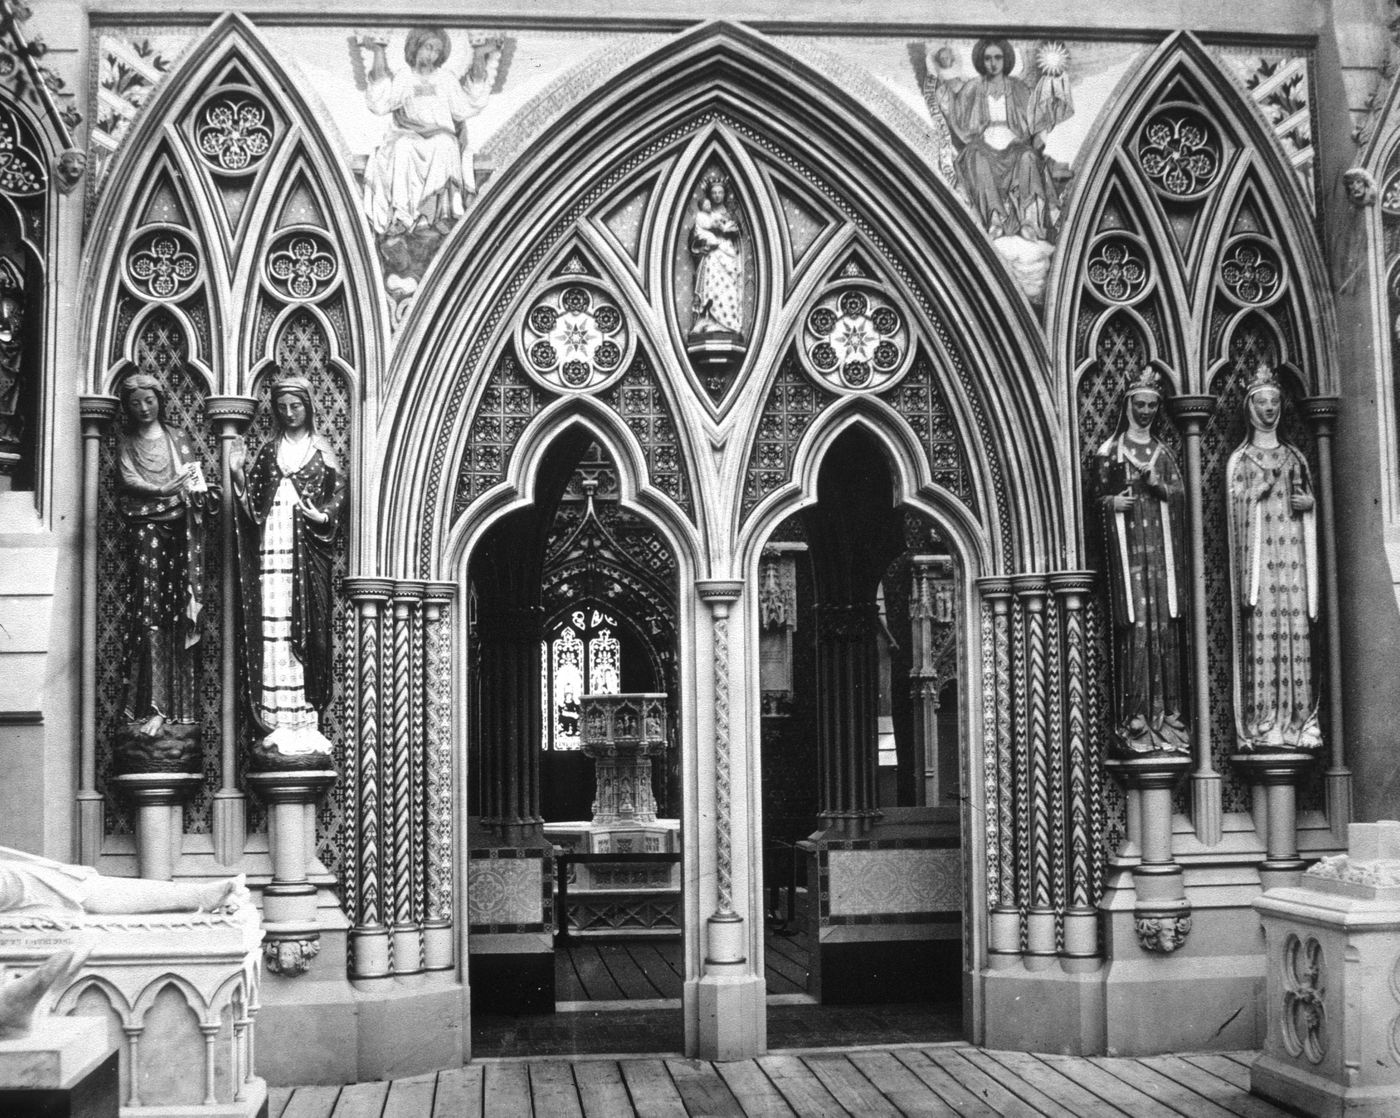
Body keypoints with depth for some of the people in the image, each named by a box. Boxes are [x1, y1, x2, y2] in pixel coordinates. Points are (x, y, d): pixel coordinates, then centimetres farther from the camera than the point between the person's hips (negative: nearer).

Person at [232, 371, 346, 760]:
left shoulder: (321, 451, 9)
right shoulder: (268, 451, 15)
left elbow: (339, 491, 2)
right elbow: (252, 502, 10)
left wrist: (322, 515, -16)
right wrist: (238, 475, -7)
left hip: (306, 548, -2)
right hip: (272, 545, 2)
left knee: (305, 624, -5)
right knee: (272, 629, -4)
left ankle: (305, 721, -4)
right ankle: (279, 723, -3)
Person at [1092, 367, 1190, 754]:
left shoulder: (1162, 452, 16)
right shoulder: (1109, 452, 6)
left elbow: (1180, 494, 10)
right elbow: (1096, 497, 5)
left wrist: (1156, 484, -8)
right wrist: (1112, 502, -14)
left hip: (1161, 544, 4)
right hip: (1126, 544, -3)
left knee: (1165, 625, -1)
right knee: (1135, 626, -9)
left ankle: (1167, 715, 2)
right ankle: (1134, 719, -7)